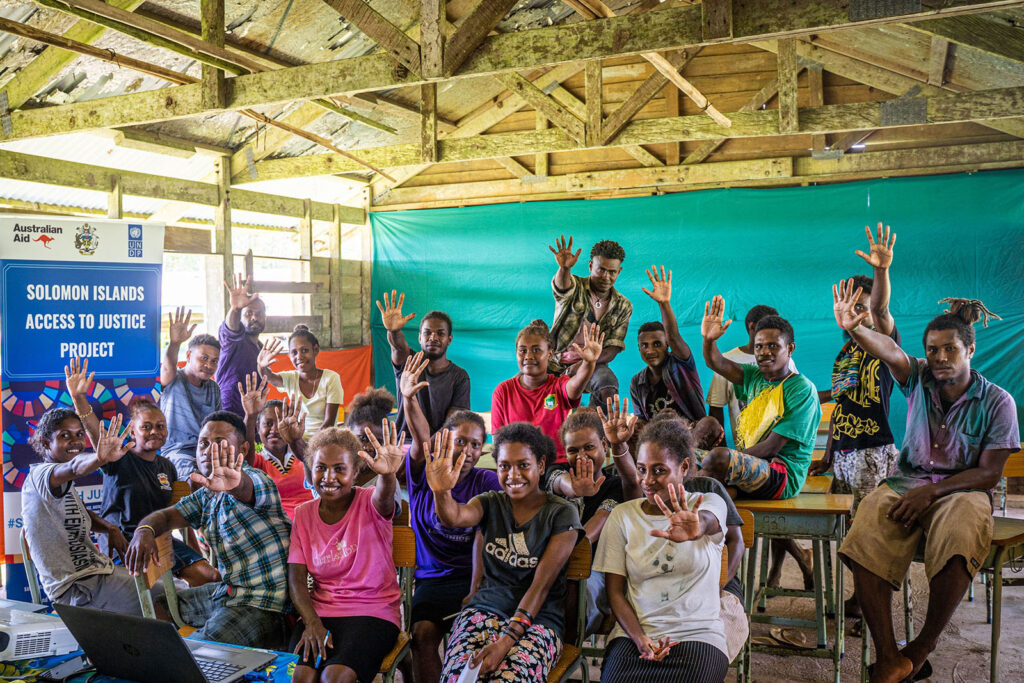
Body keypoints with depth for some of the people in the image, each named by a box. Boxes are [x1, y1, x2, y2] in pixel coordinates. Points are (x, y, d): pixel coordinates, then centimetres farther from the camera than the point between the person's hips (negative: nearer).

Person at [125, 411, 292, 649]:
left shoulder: (254, 480, -14)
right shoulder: (206, 496, 13)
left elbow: (246, 489, -38)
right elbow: (167, 515, 9)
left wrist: (234, 482, -64)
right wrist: (144, 530, -16)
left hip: (260, 601, -9)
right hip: (225, 591, 9)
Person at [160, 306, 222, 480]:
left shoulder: (213, 388, 18)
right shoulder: (174, 381, 1)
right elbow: (168, 368, -24)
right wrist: (174, 343, -46)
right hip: (178, 450, -5)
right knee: (196, 476, -37)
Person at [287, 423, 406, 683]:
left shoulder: (368, 503, -4)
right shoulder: (304, 514, 6)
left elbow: (384, 498, -31)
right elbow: (296, 579, 3)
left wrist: (387, 475, -55)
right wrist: (312, 623, -14)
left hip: (373, 611, -3)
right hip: (319, 611, 3)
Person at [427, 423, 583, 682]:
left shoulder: (562, 513, -1)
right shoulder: (491, 503, 9)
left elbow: (541, 585, -8)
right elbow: (455, 517, -15)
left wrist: (507, 641, -18)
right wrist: (441, 492, -38)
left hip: (538, 620, -2)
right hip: (485, 609, 2)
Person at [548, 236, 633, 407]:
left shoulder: (623, 307, 5)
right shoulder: (575, 287, -1)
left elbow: (613, 348, -1)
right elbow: (562, 286, -28)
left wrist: (586, 364, -20)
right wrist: (564, 268, -52)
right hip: (555, 362, 0)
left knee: (608, 385, -33)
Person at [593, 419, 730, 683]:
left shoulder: (708, 503, 2)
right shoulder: (622, 515, 6)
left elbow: (707, 522, -25)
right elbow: (615, 592, 5)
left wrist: (696, 528, -50)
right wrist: (639, 638, -12)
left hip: (698, 634, 0)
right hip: (634, 633, 1)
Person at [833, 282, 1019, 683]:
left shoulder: (996, 402, 1)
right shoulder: (918, 379, 7)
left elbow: (990, 472, -4)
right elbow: (887, 351, -16)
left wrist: (932, 492, -17)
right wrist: (852, 328, -38)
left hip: (961, 490, -2)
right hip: (907, 482, 2)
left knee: (956, 545, -37)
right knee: (864, 541, -29)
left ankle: (921, 650, -17)